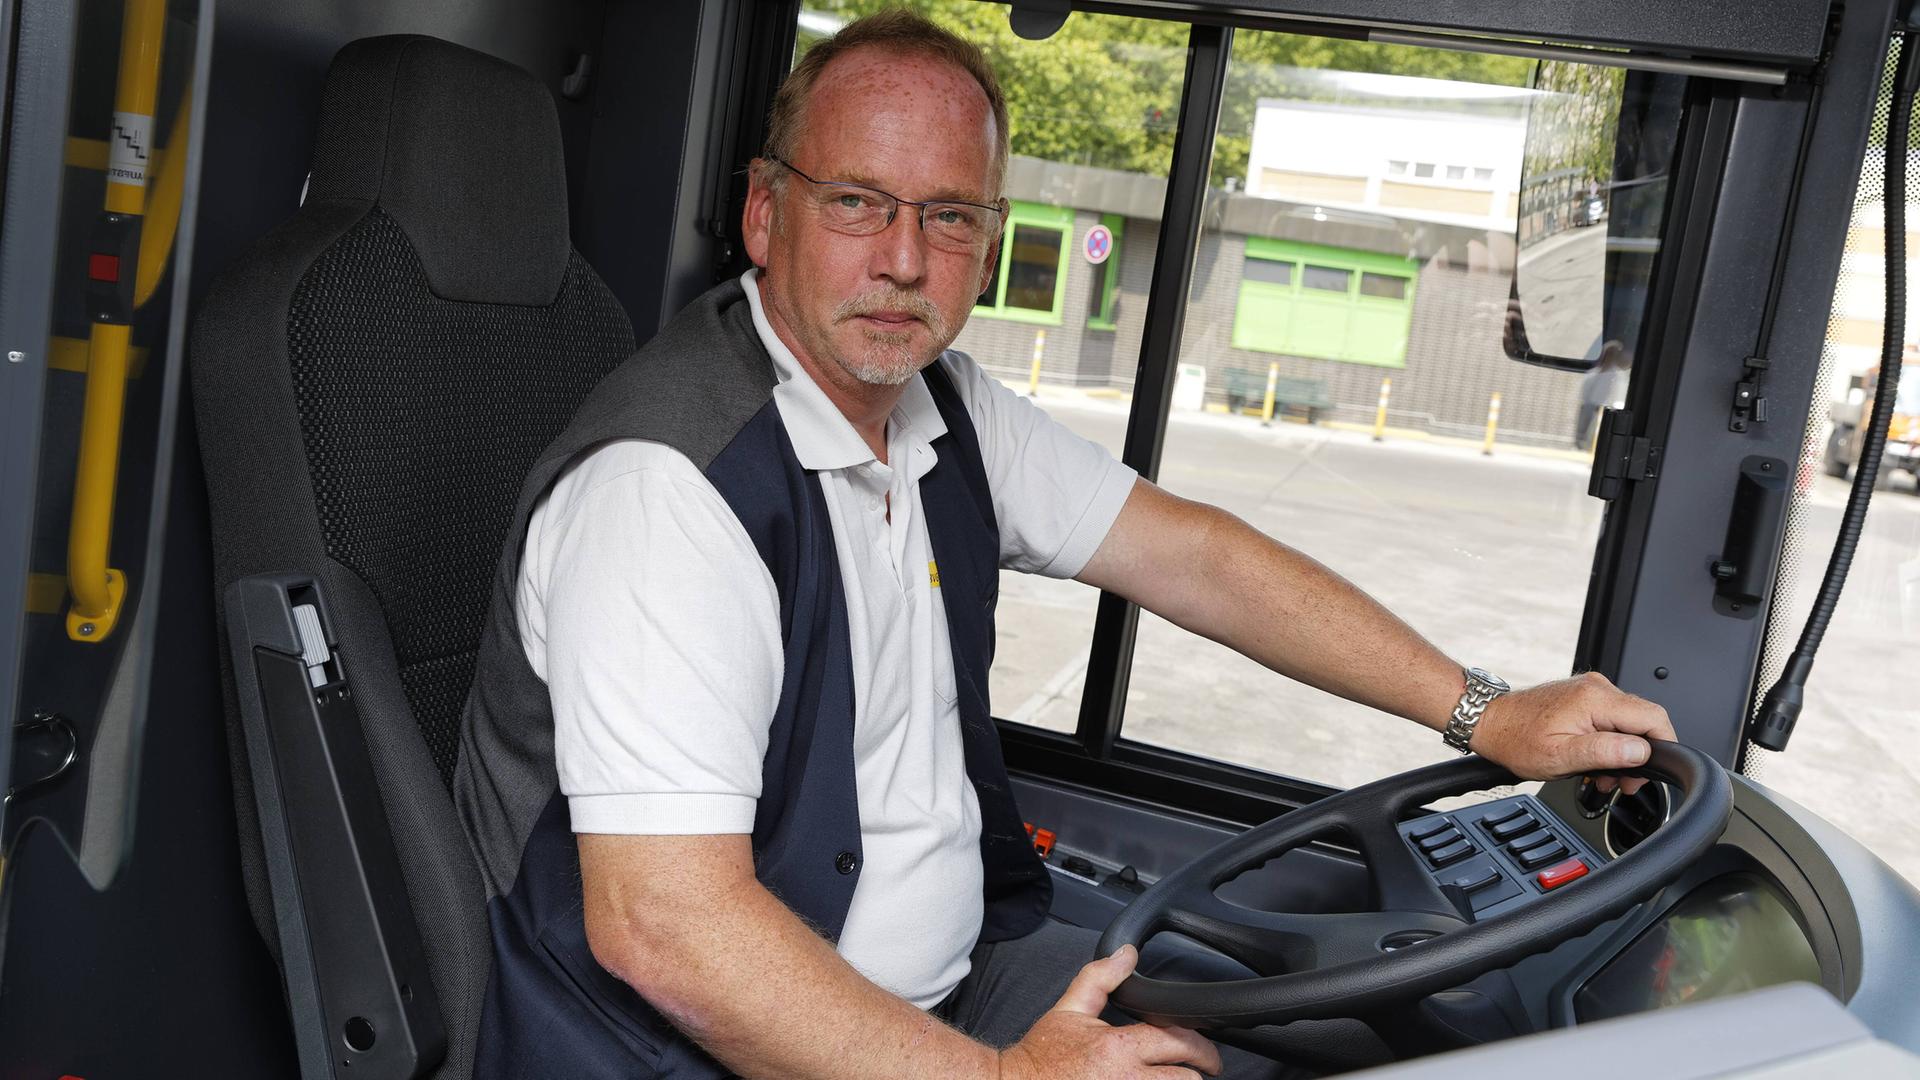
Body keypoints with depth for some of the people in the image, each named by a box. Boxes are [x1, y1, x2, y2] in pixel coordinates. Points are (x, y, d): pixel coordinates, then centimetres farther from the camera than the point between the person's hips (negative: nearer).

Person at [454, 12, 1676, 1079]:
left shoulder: (947, 408, 2)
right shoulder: (667, 482, -24)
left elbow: (1195, 557, 5)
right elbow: (661, 924, -27)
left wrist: (1483, 713, 1)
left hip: (959, 972, 8)